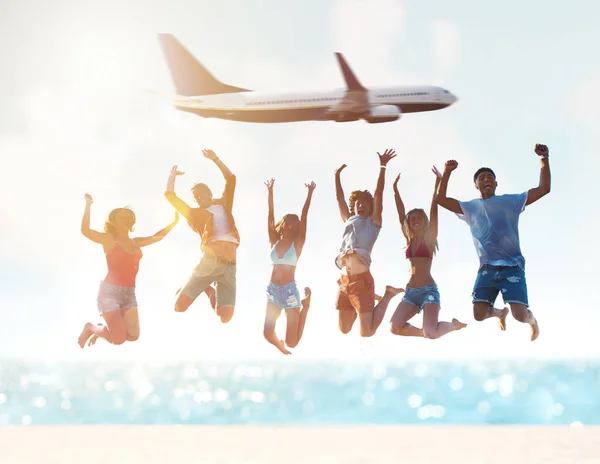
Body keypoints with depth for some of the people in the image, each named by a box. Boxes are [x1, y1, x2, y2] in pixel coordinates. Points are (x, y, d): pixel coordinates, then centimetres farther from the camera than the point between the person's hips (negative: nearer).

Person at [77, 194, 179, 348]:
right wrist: (88, 205, -20)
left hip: (129, 293, 6)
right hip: (110, 291, -6)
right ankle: (91, 328, 18)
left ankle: (101, 330, 24)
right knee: (118, 339, -13)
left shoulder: (136, 243, 13)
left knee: (133, 336, -4)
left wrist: (174, 222, 27)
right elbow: (85, 230, -19)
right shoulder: (109, 240, -5)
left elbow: (158, 236, 28)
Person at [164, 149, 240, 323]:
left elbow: (231, 179, 21)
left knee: (225, 316, -3)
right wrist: (173, 176, 25)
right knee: (180, 304, -10)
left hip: (230, 265, 1)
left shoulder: (223, 204, 23)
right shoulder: (195, 213, 17)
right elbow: (170, 195, 13)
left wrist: (215, 159, 22)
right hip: (210, 261, -1)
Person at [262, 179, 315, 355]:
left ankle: (305, 306, 25)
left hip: (290, 290, -3)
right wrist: (270, 192, -7)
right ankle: (282, 348, 27)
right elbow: (270, 216, 0)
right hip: (272, 289, 3)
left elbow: (304, 217, -9)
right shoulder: (274, 241, 7)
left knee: (292, 343, -4)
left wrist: (310, 193, -13)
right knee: (268, 335, -12)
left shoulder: (298, 243, 0)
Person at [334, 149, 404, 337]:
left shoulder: (373, 222, 8)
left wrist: (382, 167, -4)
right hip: (344, 281, 6)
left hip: (361, 279, -6)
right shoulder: (349, 221, 22)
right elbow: (340, 198, 25)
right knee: (344, 330, 8)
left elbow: (378, 194, 1)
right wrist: (337, 175, 22)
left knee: (367, 332, -7)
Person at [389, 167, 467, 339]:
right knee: (394, 327, -19)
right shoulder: (409, 239, 15)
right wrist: (395, 189, 6)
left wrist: (437, 183, -14)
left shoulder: (429, 238, 3)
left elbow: (434, 211, -6)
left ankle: (453, 325, 11)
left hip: (428, 290, -5)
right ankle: (423, 332, 9)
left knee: (431, 333, -24)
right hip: (410, 291, 5)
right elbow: (401, 215, 12)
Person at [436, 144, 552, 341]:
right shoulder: (470, 208, 14)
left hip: (512, 267, -2)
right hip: (487, 268, 2)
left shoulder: (510, 201, 8)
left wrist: (544, 159, -7)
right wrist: (447, 173, -2)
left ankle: (531, 318, 24)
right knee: (479, 314, -11)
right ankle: (499, 312, 27)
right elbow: (441, 199, 8)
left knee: (520, 315, -17)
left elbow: (543, 189, 2)